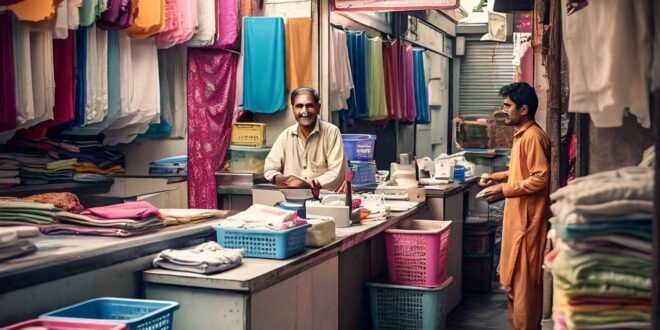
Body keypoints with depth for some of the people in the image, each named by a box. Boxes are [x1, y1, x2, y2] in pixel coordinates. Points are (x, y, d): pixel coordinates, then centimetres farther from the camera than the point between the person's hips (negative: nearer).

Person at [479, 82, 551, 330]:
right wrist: (497, 177, 11)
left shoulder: (533, 136, -17)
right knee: (515, 277, 15)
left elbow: (540, 178, -23)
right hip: (518, 216, 10)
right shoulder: (522, 134, 14)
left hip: (528, 218, -10)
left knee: (524, 278, -3)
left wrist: (504, 190, -20)